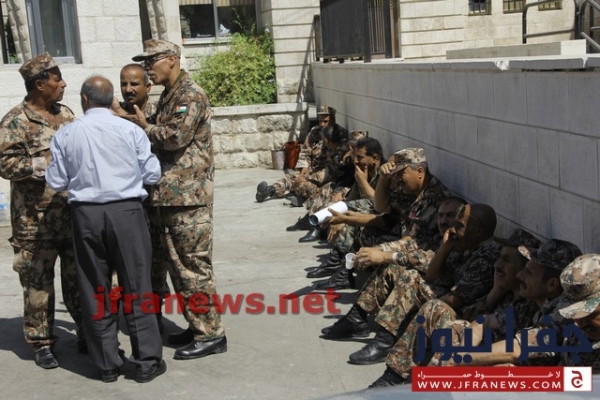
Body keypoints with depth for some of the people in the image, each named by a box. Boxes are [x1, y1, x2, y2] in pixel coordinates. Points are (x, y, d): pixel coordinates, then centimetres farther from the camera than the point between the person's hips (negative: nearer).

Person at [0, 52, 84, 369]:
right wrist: (49, 165, -20)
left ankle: (87, 334, 25)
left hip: (74, 215, 6)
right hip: (36, 220, -6)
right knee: (38, 283, 3)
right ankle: (42, 343, 14)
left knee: (79, 278, 12)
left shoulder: (66, 115, 13)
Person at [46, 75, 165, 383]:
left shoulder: (65, 135, -1)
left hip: (86, 214, 1)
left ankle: (107, 365, 18)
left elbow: (56, 182, 3)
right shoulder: (131, 130, -4)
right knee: (135, 287, 6)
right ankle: (147, 362, 10)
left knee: (95, 290, 11)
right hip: (126, 211, -1)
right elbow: (152, 175, 0)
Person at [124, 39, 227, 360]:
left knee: (194, 266, -5)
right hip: (168, 196, 10)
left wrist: (144, 125, -7)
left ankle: (210, 334, 4)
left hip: (188, 197, -10)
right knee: (177, 265, 15)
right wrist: (143, 123, 5)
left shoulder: (190, 95, -11)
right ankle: (196, 327, 25)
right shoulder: (168, 96, 19)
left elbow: (175, 137, -21)